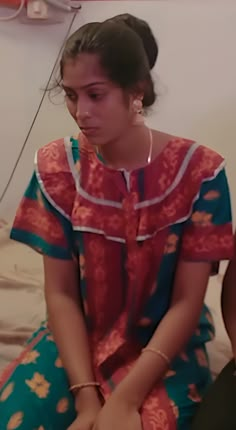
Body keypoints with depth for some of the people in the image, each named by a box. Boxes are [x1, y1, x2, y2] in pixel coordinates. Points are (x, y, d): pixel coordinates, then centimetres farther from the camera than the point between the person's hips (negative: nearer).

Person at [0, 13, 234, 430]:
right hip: (77, 337, 2)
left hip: (165, 344, -2)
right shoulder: (56, 166, -7)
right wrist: (86, 395, -19)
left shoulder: (199, 171, -14)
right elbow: (60, 292, -7)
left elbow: (187, 301, -13)